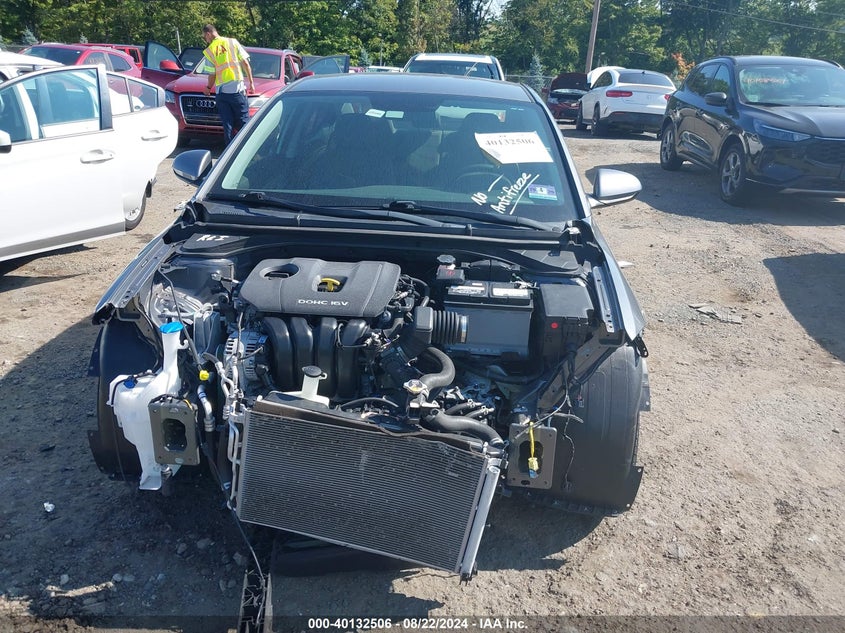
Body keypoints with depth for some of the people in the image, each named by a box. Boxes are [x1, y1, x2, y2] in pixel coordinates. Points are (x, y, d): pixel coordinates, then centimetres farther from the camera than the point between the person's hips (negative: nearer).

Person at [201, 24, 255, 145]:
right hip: (237, 89, 0)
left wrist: (208, 88, 19)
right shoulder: (233, 42, 3)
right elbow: (245, 63, -1)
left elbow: (212, 74, 1)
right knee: (243, 122, 3)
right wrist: (251, 82, 7)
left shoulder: (209, 50, 0)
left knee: (227, 125, 6)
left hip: (221, 92, 0)